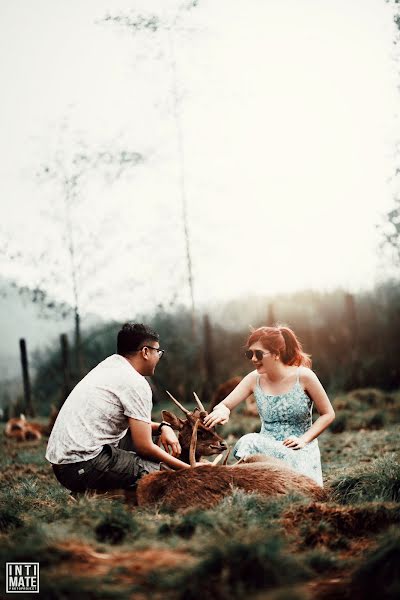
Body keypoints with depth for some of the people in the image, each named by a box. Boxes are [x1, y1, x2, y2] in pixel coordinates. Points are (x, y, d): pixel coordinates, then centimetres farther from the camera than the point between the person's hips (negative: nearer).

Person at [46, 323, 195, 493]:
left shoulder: (109, 365, 16)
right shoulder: (135, 383, -11)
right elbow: (144, 446, -9)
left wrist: (162, 427, 12)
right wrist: (187, 469, 0)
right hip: (83, 467, -10)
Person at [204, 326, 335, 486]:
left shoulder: (303, 376, -10)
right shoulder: (255, 379, 0)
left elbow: (328, 414, -2)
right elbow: (224, 405, -1)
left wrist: (303, 439, -14)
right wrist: (222, 411, -27)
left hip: (299, 451, -2)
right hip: (267, 447, 2)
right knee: (248, 441, -32)